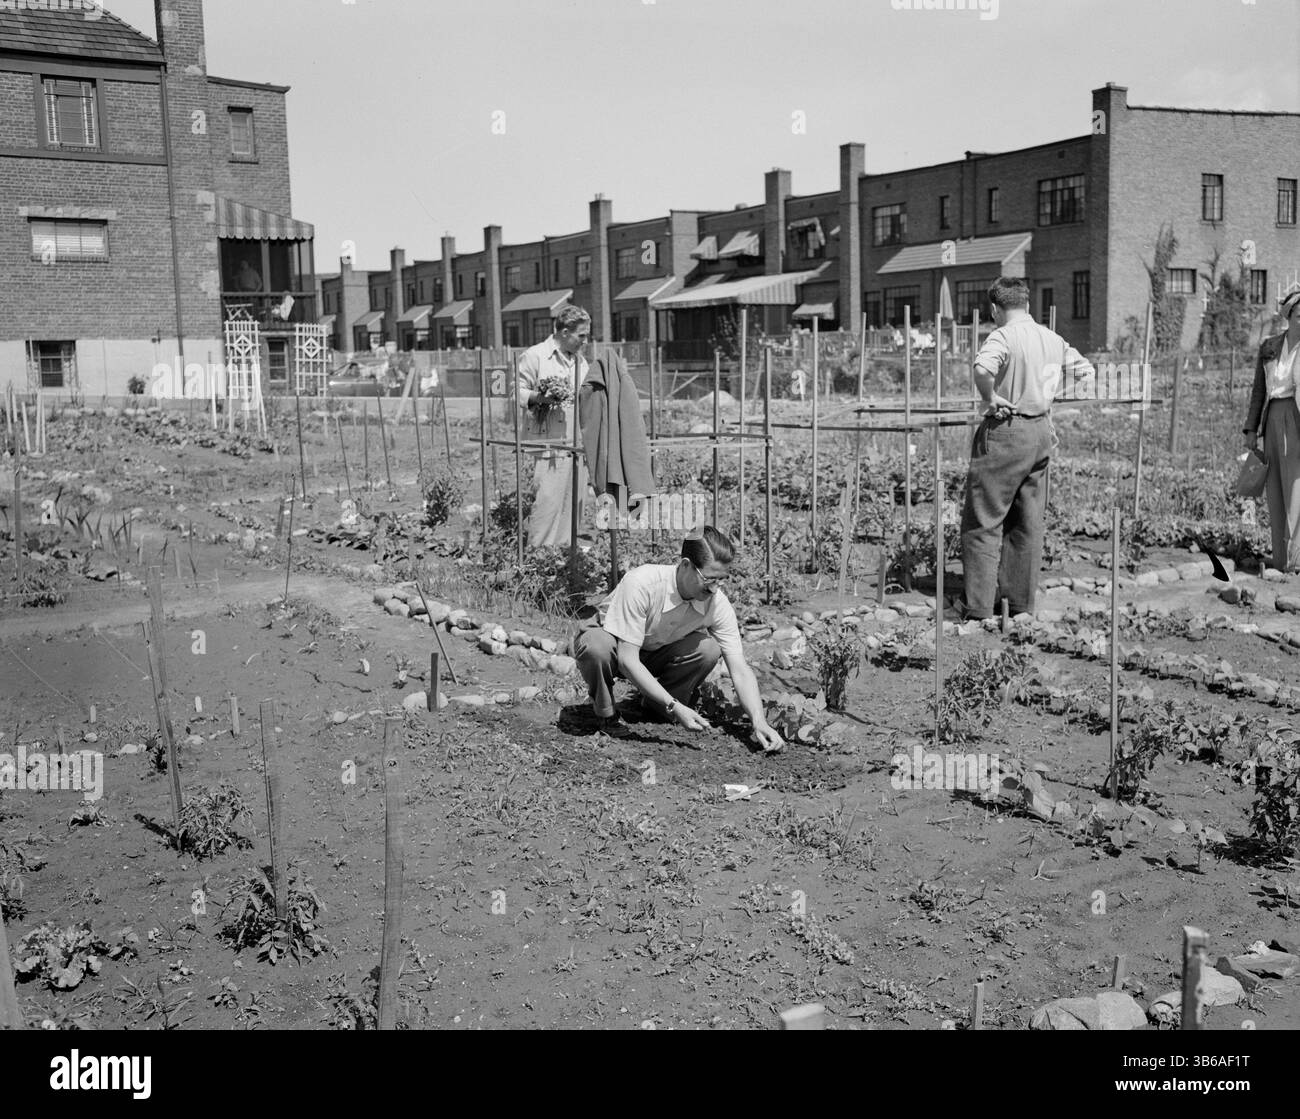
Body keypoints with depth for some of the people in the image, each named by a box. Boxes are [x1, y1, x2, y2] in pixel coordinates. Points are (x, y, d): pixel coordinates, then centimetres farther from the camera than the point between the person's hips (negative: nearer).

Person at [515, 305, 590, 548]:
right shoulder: (534, 356, -2)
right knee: (547, 501, -11)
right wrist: (539, 398, -21)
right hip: (547, 444, -7)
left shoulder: (580, 361, 19)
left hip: (577, 445, 7)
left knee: (574, 502, 7)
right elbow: (517, 392, -5)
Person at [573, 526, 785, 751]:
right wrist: (674, 706, -40)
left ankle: (654, 705, 2)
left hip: (656, 654, 4)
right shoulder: (641, 583, -36)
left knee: (708, 649, -24)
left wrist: (759, 722, -34)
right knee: (596, 646, -39)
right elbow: (627, 660, -35)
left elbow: (740, 671, -19)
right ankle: (606, 714, -8)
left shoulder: (718, 603, -22)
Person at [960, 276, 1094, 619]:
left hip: (1006, 432, -7)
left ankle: (979, 608, -1)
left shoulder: (1003, 337, -12)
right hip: (1042, 432, 7)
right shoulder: (1053, 339, 10)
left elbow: (982, 368, -33)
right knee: (1028, 523, 13)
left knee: (983, 523, 0)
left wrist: (990, 397, -16)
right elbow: (1086, 370, 21)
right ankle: (1022, 604, 19)